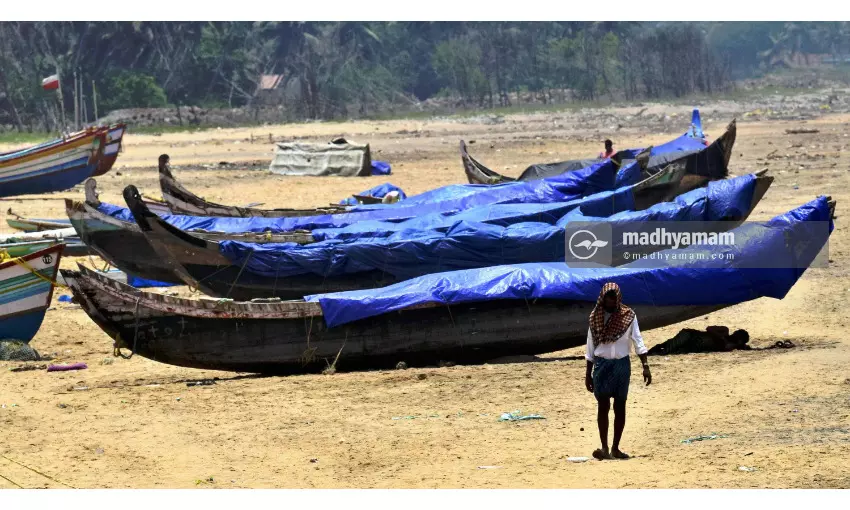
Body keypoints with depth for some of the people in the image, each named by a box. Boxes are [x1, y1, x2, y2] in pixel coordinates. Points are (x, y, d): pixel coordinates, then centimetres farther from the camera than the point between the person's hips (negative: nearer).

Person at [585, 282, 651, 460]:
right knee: (603, 405, -5)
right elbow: (590, 347, 6)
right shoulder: (595, 317, 2)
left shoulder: (628, 316, -2)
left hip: (622, 364, 0)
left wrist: (645, 366, -16)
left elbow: (638, 341, -6)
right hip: (602, 364, 0)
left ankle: (615, 447, 11)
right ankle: (604, 448, -7)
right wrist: (588, 374, 5)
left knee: (620, 406, 4)